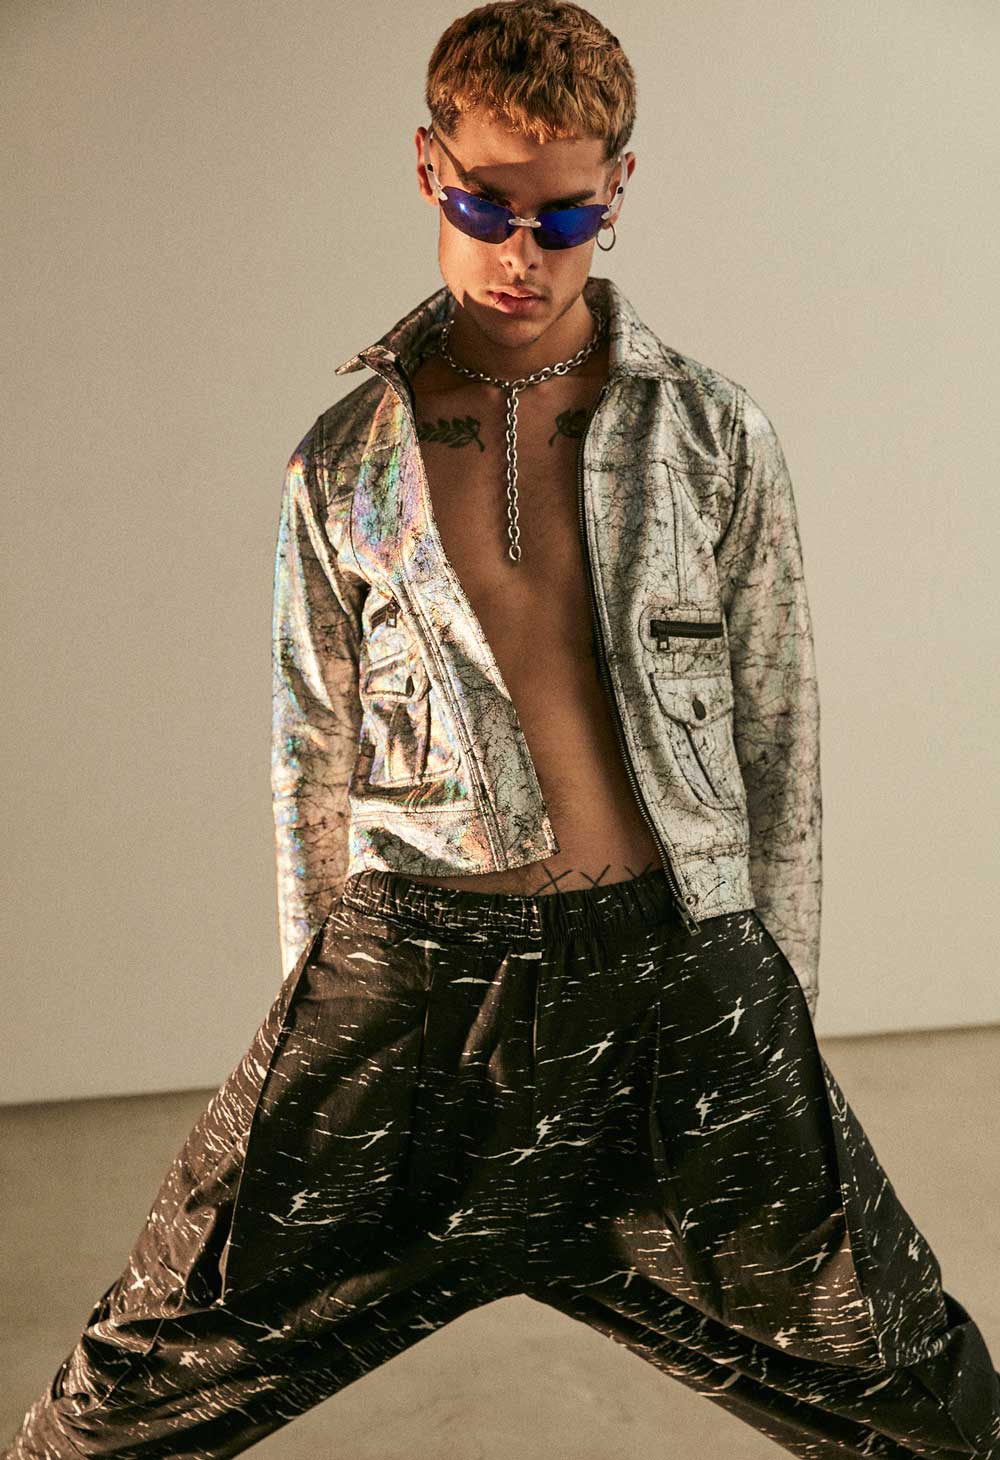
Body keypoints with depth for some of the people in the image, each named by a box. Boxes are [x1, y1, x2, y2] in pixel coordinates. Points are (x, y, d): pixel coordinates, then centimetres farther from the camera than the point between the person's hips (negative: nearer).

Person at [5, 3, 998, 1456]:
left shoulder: (715, 436, 4)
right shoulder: (344, 465, 6)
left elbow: (777, 735, 8)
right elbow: (315, 762, 11)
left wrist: (771, 1010, 8)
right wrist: (319, 1017, 13)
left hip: (667, 961, 0)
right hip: (408, 974, 1)